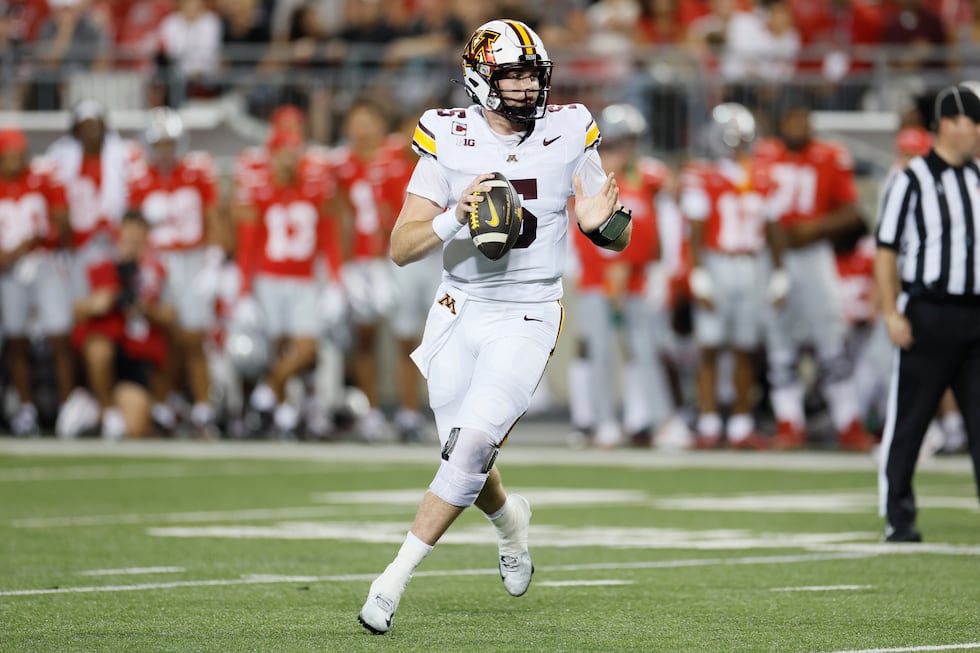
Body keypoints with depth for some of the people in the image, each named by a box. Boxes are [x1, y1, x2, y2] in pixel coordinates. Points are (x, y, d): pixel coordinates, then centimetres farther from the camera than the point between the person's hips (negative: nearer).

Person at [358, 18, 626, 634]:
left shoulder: (569, 134, -2)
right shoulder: (449, 140, -5)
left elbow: (619, 238, 6)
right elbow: (401, 248, -7)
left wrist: (604, 222, -18)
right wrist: (454, 218, -26)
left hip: (528, 320, -1)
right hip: (460, 316, 1)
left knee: (472, 448, -17)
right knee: (467, 460, 6)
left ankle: (395, 579, -9)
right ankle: (511, 518, 42)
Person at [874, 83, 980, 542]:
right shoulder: (912, 181, -5)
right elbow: (886, 252, -6)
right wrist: (892, 314, -14)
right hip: (928, 314, -5)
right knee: (908, 420, 2)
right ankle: (897, 517, 11)